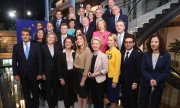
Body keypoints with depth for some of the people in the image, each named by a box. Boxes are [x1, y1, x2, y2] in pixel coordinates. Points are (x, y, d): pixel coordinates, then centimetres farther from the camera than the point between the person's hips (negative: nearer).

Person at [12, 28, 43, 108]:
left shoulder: (36, 46, -4)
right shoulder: (16, 47, 0)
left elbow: (40, 60, -5)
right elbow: (14, 62, 1)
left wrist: (40, 73, -8)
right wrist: (15, 74, -5)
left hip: (34, 74, -1)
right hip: (22, 75, 1)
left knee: (35, 93, 12)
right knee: (26, 94, 15)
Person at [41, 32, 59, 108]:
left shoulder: (57, 48, 5)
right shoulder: (43, 47, -3)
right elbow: (41, 61, -5)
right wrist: (42, 73, -9)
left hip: (55, 72, 3)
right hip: (46, 72, -2)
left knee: (55, 88, 12)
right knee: (48, 89, 7)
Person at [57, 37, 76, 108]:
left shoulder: (75, 53, 0)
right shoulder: (61, 53, -4)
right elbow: (59, 67, -5)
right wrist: (61, 78, -9)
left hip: (73, 74, 2)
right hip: (65, 75, -1)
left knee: (72, 91, 11)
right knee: (65, 92, 6)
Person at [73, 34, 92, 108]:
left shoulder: (88, 51, -16)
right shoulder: (77, 50, 9)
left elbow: (87, 66, -18)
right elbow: (75, 63, 10)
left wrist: (83, 79, -17)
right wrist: (75, 70, -3)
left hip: (82, 72, -7)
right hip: (76, 72, 7)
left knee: (83, 92, 9)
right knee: (78, 91, 18)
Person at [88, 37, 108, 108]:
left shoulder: (103, 55, -13)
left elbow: (106, 69, -15)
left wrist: (96, 74, -19)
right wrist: (89, 72, -5)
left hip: (99, 80, -5)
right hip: (91, 80, 6)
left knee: (100, 99, 10)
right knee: (93, 98, 19)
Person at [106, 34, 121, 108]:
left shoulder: (117, 52, -12)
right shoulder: (106, 52, 6)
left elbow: (117, 67, -14)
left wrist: (115, 81, -15)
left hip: (114, 78, -6)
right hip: (107, 77, 6)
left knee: (114, 98, 9)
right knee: (110, 97, 18)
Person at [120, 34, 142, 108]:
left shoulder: (138, 54, -9)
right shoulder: (122, 54, 8)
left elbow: (138, 70, -12)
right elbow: (121, 68, 7)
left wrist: (135, 83, -14)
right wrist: (120, 80, 2)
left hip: (132, 83, -5)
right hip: (123, 82, 5)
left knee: (133, 101, 10)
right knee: (124, 101, 15)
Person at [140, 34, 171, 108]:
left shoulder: (166, 55, -3)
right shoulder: (145, 55, 1)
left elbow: (167, 71, -6)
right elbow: (143, 70, -3)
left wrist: (156, 80, -17)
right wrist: (150, 79, -17)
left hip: (158, 85, -1)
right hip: (145, 84, 1)